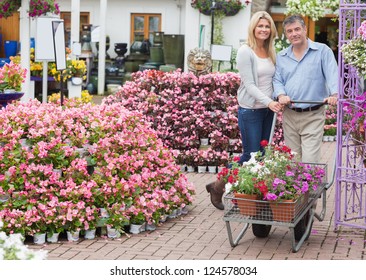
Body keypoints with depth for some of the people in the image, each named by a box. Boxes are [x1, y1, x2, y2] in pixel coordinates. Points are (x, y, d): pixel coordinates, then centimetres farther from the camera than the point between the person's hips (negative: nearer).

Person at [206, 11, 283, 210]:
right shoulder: (245, 51, -10)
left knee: (263, 155, 7)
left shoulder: (271, 52, 9)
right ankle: (218, 186, 12)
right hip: (251, 110, -6)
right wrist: (269, 102, -25)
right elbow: (249, 85, -15)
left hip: (268, 110, 7)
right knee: (251, 155, -4)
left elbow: (275, 79, 12)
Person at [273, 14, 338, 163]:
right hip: (289, 115, 5)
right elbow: (277, 80, 10)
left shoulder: (323, 51, -1)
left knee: (310, 161, -11)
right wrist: (281, 95, -12)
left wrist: (334, 94, -30)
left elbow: (333, 75, -11)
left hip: (313, 116, -4)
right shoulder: (281, 57, 13)